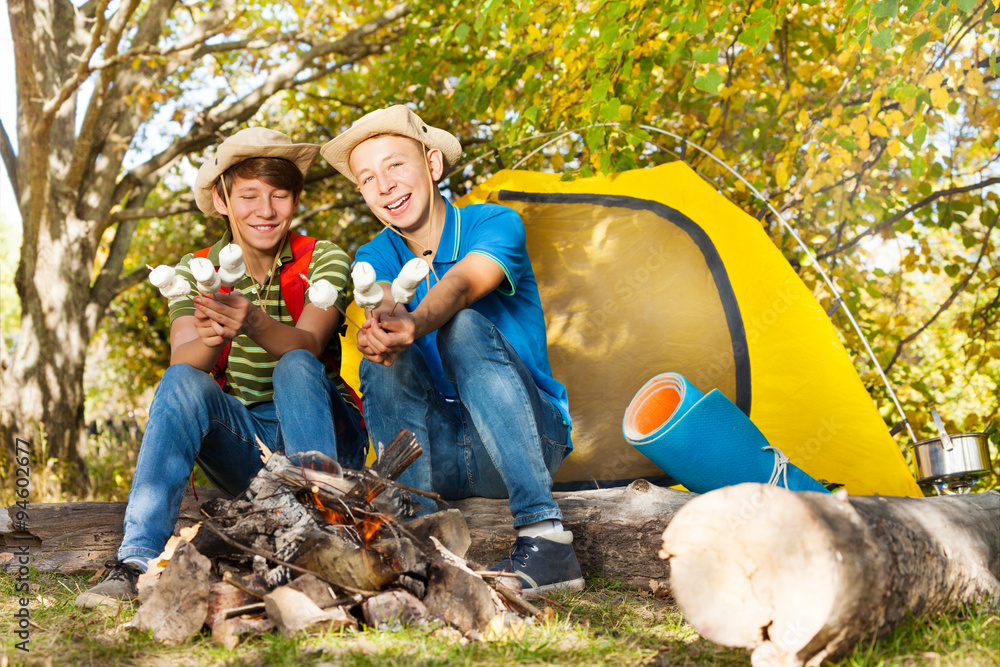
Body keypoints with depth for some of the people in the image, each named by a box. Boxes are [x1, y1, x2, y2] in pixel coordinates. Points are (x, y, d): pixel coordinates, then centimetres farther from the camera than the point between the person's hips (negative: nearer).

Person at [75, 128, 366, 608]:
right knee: (181, 383, -26)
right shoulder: (195, 272, 2)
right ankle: (138, 561, -33)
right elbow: (182, 364, -16)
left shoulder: (322, 260, -4)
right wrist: (210, 340, -40)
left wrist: (254, 324, -45)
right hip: (242, 450, 2)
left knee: (294, 368, -31)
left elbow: (307, 346, -23)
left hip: (321, 433, -1)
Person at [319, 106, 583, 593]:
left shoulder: (496, 224, -8)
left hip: (528, 438, -3)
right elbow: (382, 301, -22)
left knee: (465, 325, -32)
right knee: (384, 359, -25)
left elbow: (462, 283, -31)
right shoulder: (374, 257, 3)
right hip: (437, 452, 3)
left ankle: (544, 537, -38)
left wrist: (412, 325, -55)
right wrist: (381, 324, -48)